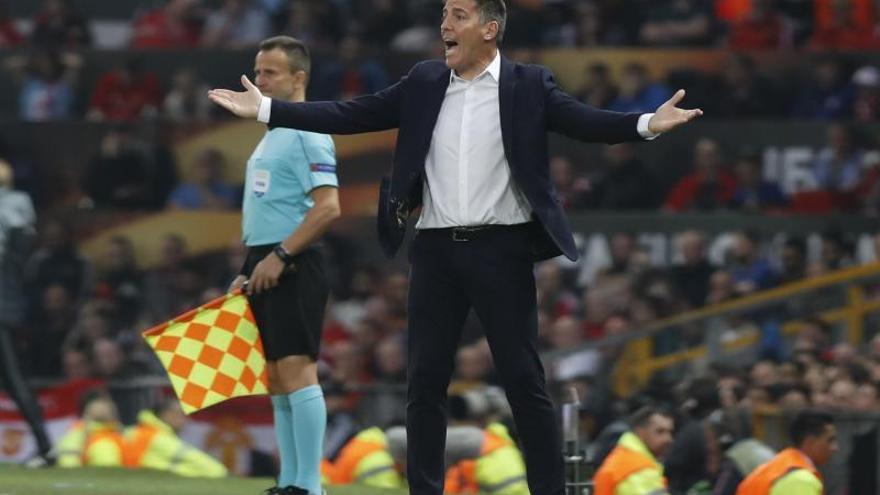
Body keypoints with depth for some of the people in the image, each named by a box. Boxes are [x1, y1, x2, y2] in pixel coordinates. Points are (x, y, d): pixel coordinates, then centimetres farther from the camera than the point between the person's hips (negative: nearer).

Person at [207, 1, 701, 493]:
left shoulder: (529, 85, -1)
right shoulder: (424, 83, 8)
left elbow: (585, 121, -12)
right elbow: (352, 115, 8)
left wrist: (647, 124, -30)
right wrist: (267, 109, 4)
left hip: (501, 249, -4)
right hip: (437, 249, 4)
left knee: (525, 382, -2)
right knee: (425, 382, 5)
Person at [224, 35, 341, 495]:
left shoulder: (306, 134, -10)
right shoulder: (271, 136, 19)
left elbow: (327, 206, -19)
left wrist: (279, 257, -20)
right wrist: (250, 271, 17)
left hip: (292, 268, -10)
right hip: (266, 269, 10)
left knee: (296, 371, -13)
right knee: (276, 379, 9)